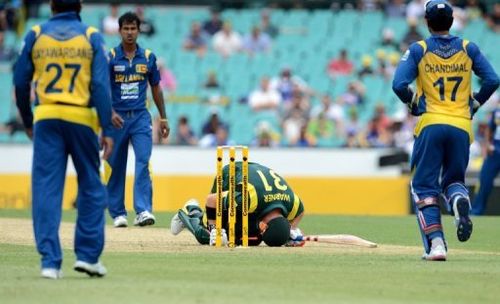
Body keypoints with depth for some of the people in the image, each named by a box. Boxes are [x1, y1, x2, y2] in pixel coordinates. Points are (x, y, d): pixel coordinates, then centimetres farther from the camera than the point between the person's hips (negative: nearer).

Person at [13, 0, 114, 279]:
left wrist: (27, 122, 21)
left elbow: (21, 82, 8)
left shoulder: (36, 36, 6)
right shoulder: (91, 37, 1)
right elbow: (101, 86, -7)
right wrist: (107, 130, -7)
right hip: (81, 118, -1)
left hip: (45, 119, 1)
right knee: (91, 186, 11)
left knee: (46, 189, 2)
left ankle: (50, 261, -3)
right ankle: (88, 254, 8)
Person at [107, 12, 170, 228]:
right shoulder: (110, 57, -2)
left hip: (140, 117, 1)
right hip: (117, 118, -1)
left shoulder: (148, 57, 7)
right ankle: (118, 213, 13)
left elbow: (156, 88, 15)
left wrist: (163, 117, 14)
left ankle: (143, 211, -22)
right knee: (115, 167, 4)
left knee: (143, 161, -14)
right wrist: (110, 112, -24)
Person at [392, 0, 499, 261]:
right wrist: (474, 104, 13)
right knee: (453, 179, 20)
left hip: (430, 124, -2)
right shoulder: (467, 48, 8)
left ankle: (435, 243, -11)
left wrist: (414, 103, 9)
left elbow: (399, 85, -8)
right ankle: (459, 200, -17)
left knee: (424, 186, 5)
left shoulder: (418, 50, 2)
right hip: (461, 125, 2)